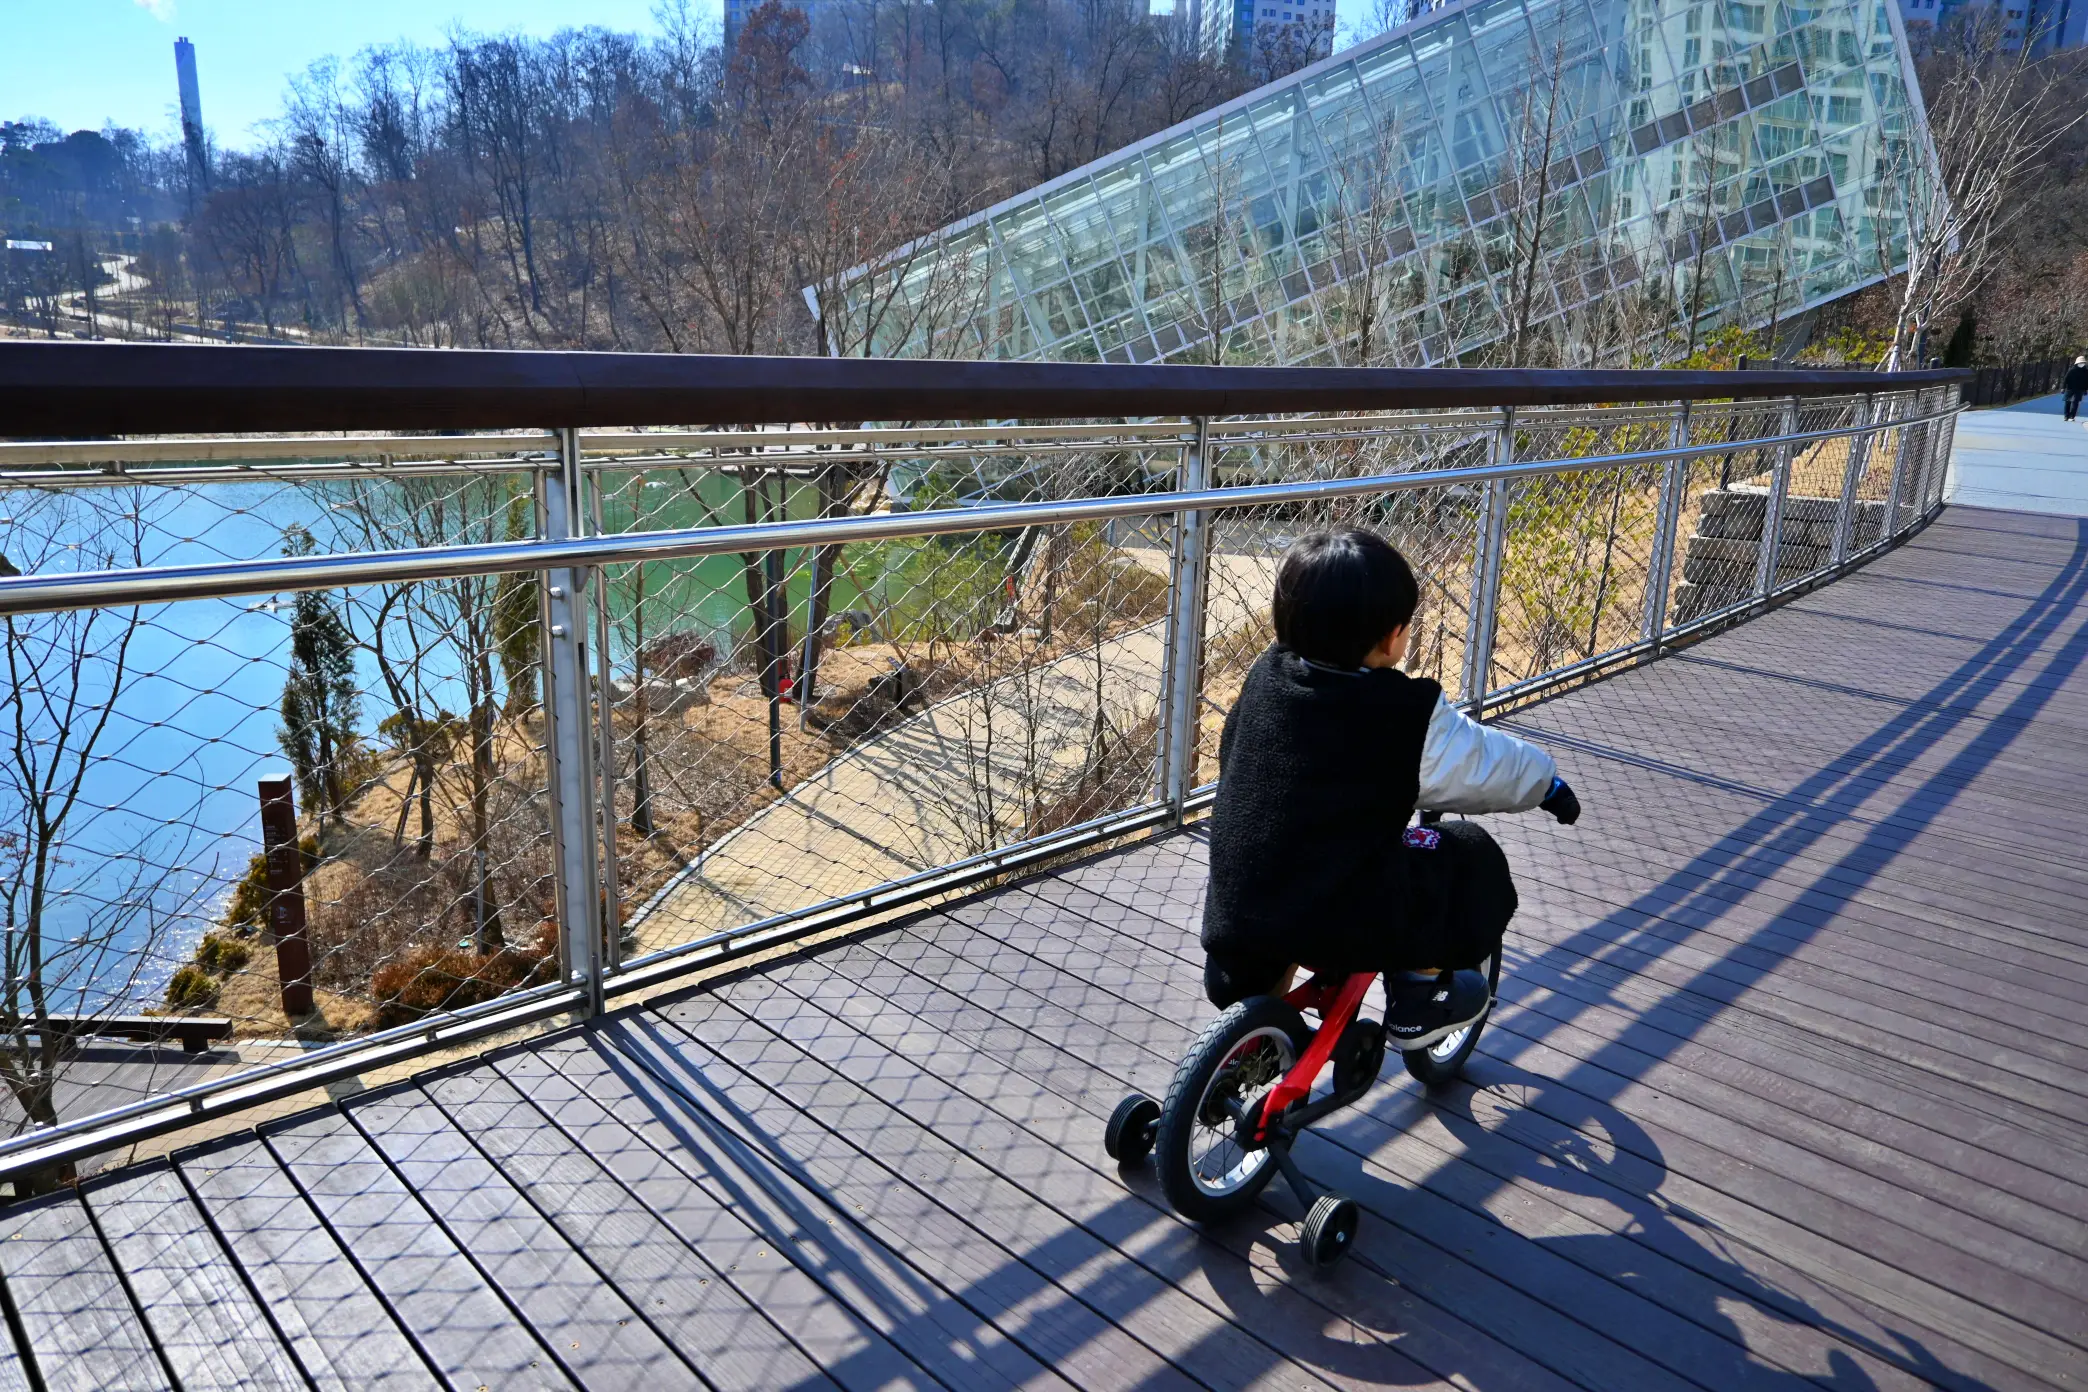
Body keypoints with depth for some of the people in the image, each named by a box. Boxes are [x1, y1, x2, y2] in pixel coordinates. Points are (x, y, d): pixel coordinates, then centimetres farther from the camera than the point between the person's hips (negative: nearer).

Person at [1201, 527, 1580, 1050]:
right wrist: (1547, 783, 23)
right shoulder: (1407, 714, -12)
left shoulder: (1267, 674, 2)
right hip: (1339, 922, -5)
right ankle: (1416, 1004, 22)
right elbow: (1490, 763, 2)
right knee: (1469, 857, 12)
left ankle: (1251, 987, 35)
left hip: (1233, 910, 6)